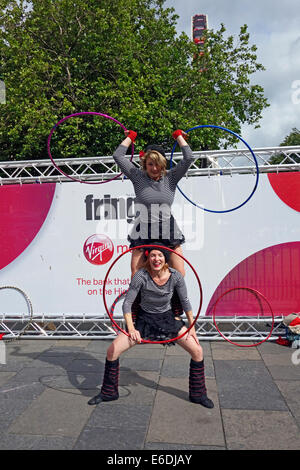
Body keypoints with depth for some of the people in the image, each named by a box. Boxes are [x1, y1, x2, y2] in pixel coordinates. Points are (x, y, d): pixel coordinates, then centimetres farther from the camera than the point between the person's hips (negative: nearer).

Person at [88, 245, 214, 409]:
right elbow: (127, 303, -17)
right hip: (144, 318, -1)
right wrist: (131, 329, -23)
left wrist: (192, 327, 0)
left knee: (197, 351, -6)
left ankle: (198, 394, 18)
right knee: (112, 350, -12)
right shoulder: (141, 276, -25)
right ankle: (108, 393, 14)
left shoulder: (175, 276, -19)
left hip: (168, 318, 2)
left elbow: (185, 301, -3)